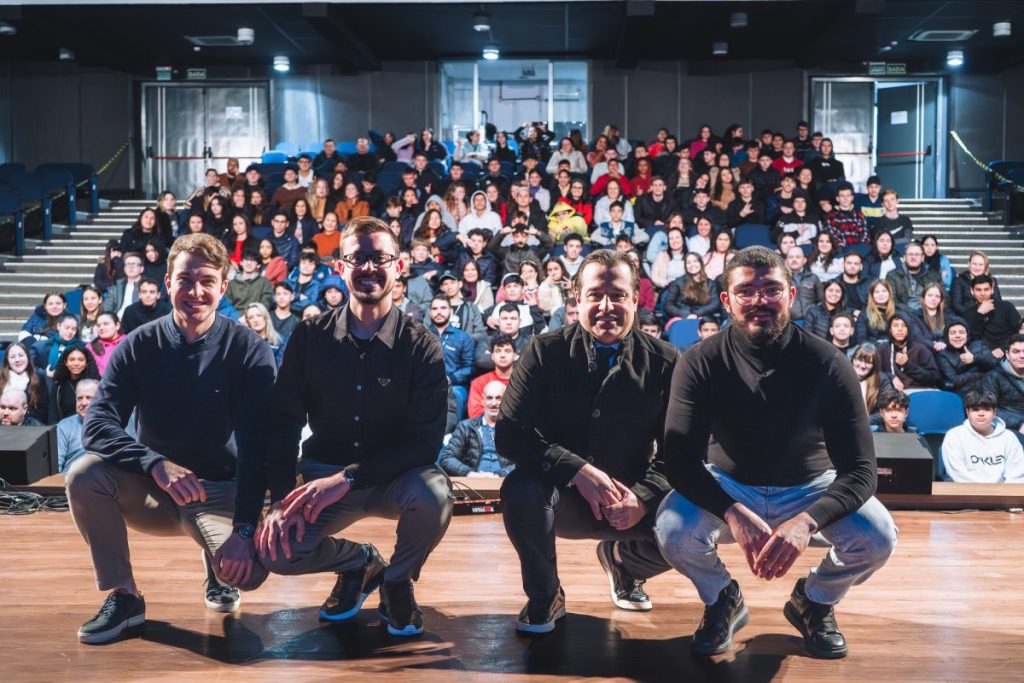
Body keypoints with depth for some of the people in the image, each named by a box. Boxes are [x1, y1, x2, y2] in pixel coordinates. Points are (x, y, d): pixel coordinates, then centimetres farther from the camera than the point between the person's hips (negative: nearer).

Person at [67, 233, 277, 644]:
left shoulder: (249, 352, -11)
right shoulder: (139, 347, -6)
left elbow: (256, 447, -17)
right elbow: (97, 425, -17)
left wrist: (244, 530, -28)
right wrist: (157, 464, -36)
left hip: (220, 492, -2)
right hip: (150, 490, 2)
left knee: (248, 571, -29)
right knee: (84, 474, -27)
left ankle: (218, 566, 10)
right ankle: (123, 596, -9)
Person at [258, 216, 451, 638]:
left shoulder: (421, 347, -8)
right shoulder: (309, 338, -1)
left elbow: (424, 440, -15)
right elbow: (283, 423, -2)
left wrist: (348, 478, -26)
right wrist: (280, 499, -16)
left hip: (396, 477, -2)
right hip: (325, 475, 2)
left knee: (433, 495, -35)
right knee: (274, 550, -22)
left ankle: (398, 580, 0)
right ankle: (360, 563, 12)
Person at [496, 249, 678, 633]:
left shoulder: (664, 362, -2)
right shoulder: (545, 353, -5)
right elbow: (510, 434, -12)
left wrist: (643, 497, -23)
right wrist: (578, 470, -25)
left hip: (630, 502, 2)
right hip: (559, 497, -2)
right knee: (520, 490, -34)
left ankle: (621, 559, 14)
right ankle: (545, 598, -4)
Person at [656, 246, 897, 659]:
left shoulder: (827, 363, -18)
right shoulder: (701, 363, -18)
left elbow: (860, 469, -22)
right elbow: (681, 461, -23)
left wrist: (808, 520, -41)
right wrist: (733, 513, -42)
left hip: (809, 487, 1)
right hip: (727, 486, 0)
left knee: (877, 538, -26)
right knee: (673, 531, -30)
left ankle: (814, 602, 10)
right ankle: (722, 600, 6)